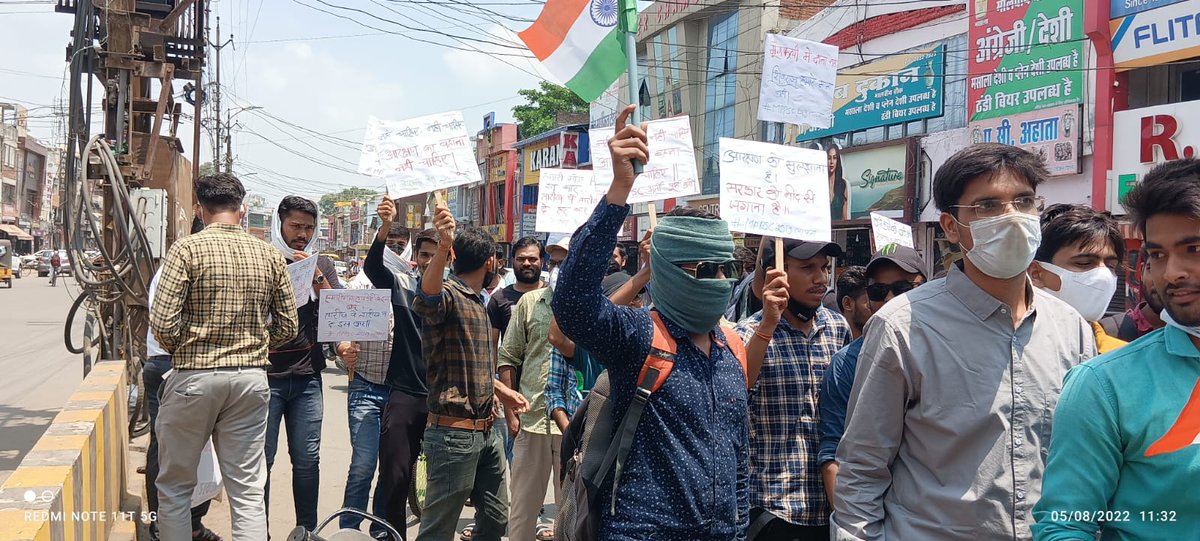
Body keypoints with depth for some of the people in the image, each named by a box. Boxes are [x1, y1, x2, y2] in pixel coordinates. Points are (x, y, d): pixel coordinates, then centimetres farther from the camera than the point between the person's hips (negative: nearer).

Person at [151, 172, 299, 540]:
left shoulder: (187, 249, -7)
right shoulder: (269, 255, 4)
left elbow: (163, 323, -13)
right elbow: (288, 327, 7)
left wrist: (180, 351, 7)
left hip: (194, 377, -3)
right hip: (251, 378, 3)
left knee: (174, 487, 13)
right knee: (248, 492, 7)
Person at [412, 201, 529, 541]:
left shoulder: (478, 303, 15)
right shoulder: (447, 295, -14)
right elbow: (426, 298, -41)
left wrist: (503, 392, 30)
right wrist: (443, 246, -56)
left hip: (487, 431, 9)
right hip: (454, 433, -9)